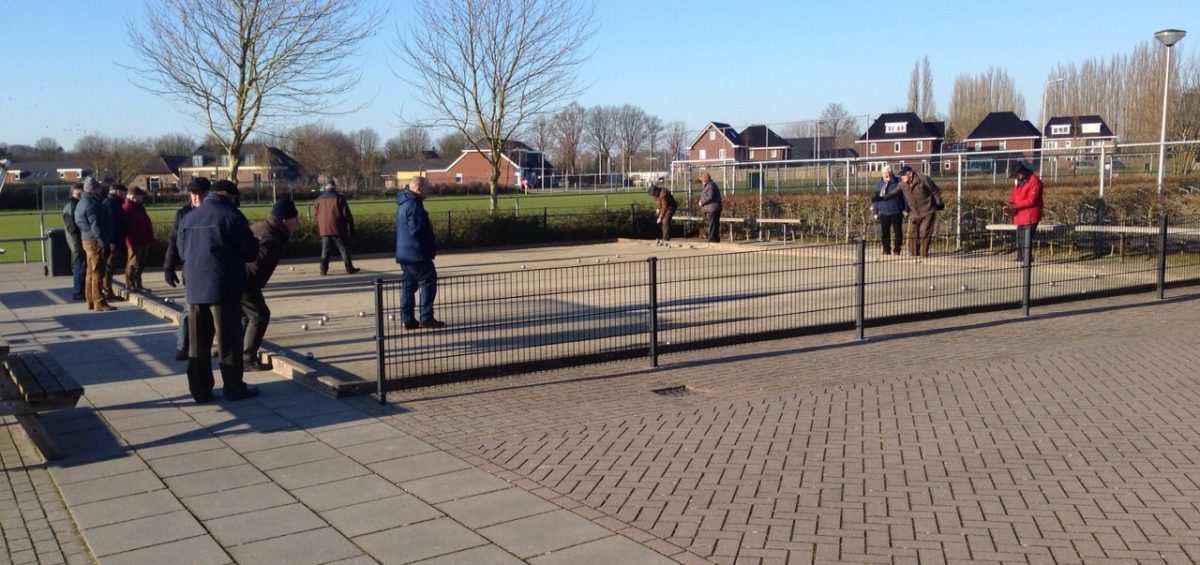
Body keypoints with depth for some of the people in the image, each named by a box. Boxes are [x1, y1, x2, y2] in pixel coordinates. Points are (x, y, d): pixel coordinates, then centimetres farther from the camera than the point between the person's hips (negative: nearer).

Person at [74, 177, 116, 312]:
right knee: (98, 272, -9)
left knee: (91, 272, 14)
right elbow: (96, 226, -21)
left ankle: (91, 301, 20)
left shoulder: (83, 203, 16)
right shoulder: (91, 204, -16)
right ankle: (99, 302, -8)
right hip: (95, 241, -10)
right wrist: (104, 243, -21)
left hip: (87, 240, 10)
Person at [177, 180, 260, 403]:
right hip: (224, 287, -6)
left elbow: (182, 251, 18)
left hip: (195, 288, 6)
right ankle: (233, 388, 8)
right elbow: (251, 252, -7)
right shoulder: (230, 215, -8)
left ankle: (200, 390, 13)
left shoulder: (188, 218, 11)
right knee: (229, 341, 2)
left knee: (198, 342, 9)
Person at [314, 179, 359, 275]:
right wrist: (351, 227, -1)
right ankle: (349, 268, 5)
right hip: (338, 230, -4)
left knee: (325, 250, 8)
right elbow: (346, 214, -7)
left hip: (324, 230, 4)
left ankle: (323, 269, 3)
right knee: (344, 249, 3)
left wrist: (319, 228, 23)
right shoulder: (339, 197, -6)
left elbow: (317, 216, 15)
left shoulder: (319, 199, 9)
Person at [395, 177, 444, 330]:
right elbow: (417, 229, -23)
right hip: (416, 253, -10)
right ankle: (426, 318, -4)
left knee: (408, 285, 11)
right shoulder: (414, 204, -17)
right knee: (428, 282, -3)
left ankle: (407, 319, 13)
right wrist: (431, 247, -10)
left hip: (404, 253, 10)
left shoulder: (403, 203, 16)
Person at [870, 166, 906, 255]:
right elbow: (876, 198, 13)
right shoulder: (878, 183, 9)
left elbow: (904, 196, 0)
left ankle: (897, 250, 9)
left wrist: (905, 209, -5)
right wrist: (875, 211, 10)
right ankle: (886, 250, 14)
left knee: (898, 231, 1)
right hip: (883, 212, 2)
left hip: (896, 212, -2)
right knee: (884, 232, 5)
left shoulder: (898, 182, -1)